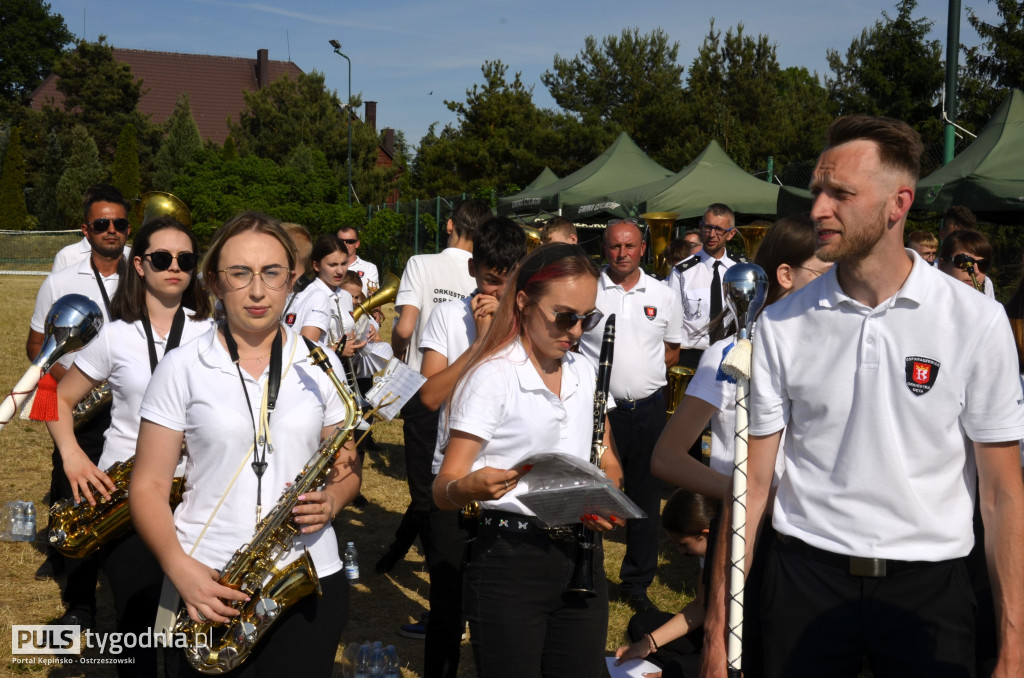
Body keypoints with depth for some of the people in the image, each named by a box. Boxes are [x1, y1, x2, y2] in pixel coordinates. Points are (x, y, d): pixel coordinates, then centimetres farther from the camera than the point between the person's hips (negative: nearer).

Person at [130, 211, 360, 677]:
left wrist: (332, 501, -10)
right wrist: (180, 568, -17)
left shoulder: (319, 367, 4)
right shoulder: (182, 368, -2)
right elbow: (149, 485, -2)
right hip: (208, 589, -1)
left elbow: (347, 466, 12)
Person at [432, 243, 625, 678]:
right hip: (510, 558, -6)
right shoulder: (493, 376, -11)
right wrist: (470, 487, -37)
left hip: (581, 556, 6)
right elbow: (443, 491, -14)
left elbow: (608, 463, 17)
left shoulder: (584, 372, 9)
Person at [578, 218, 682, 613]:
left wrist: (644, 368, 0)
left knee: (646, 501, 10)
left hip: (648, 410, 3)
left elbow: (672, 352, 16)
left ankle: (637, 583, 24)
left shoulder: (662, 296, 7)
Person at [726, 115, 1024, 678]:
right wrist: (720, 622, -3)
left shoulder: (977, 322, -6)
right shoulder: (781, 325, -2)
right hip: (805, 575, 1)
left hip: (927, 587, -1)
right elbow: (754, 479, 0)